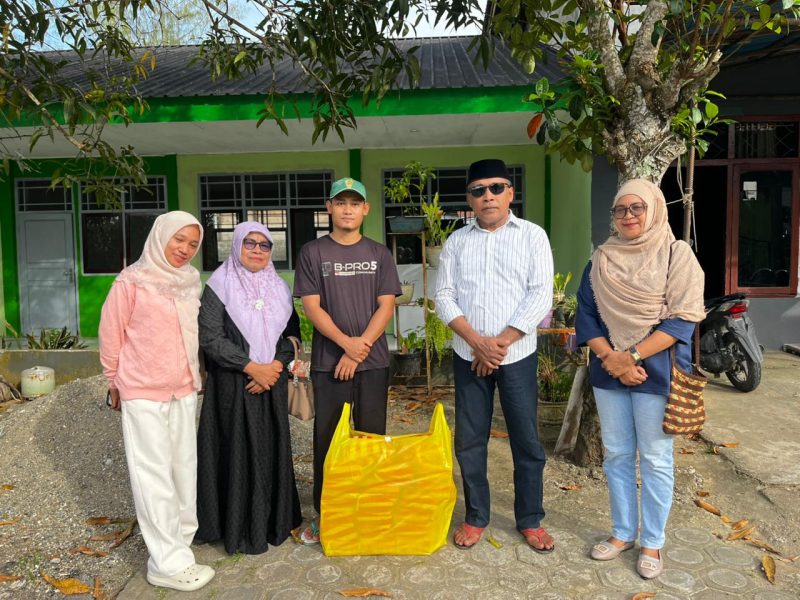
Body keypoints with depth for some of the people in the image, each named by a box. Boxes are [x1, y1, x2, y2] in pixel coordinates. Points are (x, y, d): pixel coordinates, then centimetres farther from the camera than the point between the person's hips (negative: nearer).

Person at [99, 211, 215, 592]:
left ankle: (182, 531, 35)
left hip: (184, 389, 6)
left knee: (183, 464, 16)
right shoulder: (132, 281, -11)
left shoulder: (191, 283, 7)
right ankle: (168, 562, 7)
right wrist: (115, 383, 4)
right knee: (154, 472, 0)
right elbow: (110, 335, -4)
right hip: (143, 391, -6)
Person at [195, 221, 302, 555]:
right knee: (239, 454, 1)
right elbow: (210, 338, -11)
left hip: (273, 384, 4)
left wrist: (275, 366, -9)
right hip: (233, 386, -4)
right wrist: (253, 368, -15)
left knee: (273, 451, 9)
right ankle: (240, 528, 15)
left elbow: (292, 334, 9)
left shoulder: (278, 287, 10)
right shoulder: (219, 286, -4)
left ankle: (274, 520, 24)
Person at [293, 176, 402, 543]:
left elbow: (386, 306, 0)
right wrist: (346, 343, -16)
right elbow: (311, 306, -4)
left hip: (373, 361, 1)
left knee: (372, 436, 8)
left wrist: (361, 347, -12)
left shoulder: (379, 254, 7)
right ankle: (325, 514, 18)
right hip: (328, 361, -1)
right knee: (327, 439, 5)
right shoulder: (313, 253, 4)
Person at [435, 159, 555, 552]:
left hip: (517, 355, -2)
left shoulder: (532, 236, 1)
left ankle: (530, 521, 24)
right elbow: (444, 297, 1)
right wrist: (477, 341, -13)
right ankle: (475, 517, 26)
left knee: (526, 440, 6)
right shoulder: (456, 242, 6)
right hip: (467, 356, 2)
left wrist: (500, 343, -13)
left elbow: (540, 295, -7)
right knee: (469, 440, 9)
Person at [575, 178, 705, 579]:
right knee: (616, 455, 11)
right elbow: (585, 313, 4)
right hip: (607, 370, 4)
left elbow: (682, 318, -10)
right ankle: (622, 533, 27)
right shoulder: (601, 259, 8)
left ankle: (652, 543, 21)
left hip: (656, 370, -4)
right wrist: (610, 357, -10)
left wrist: (632, 356, -16)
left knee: (655, 459, 5)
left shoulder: (677, 254, -3)